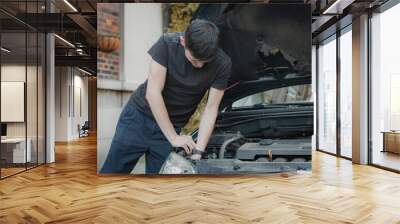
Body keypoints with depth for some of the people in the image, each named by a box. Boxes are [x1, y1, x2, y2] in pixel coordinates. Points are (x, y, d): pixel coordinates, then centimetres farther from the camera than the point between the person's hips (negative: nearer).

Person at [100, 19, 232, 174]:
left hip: (171, 126, 2)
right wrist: (174, 137, -22)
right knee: (112, 170, 7)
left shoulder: (222, 64, -16)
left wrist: (198, 151, -20)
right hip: (139, 115, -1)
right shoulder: (167, 43, -21)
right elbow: (153, 93, -20)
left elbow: (211, 109, -10)